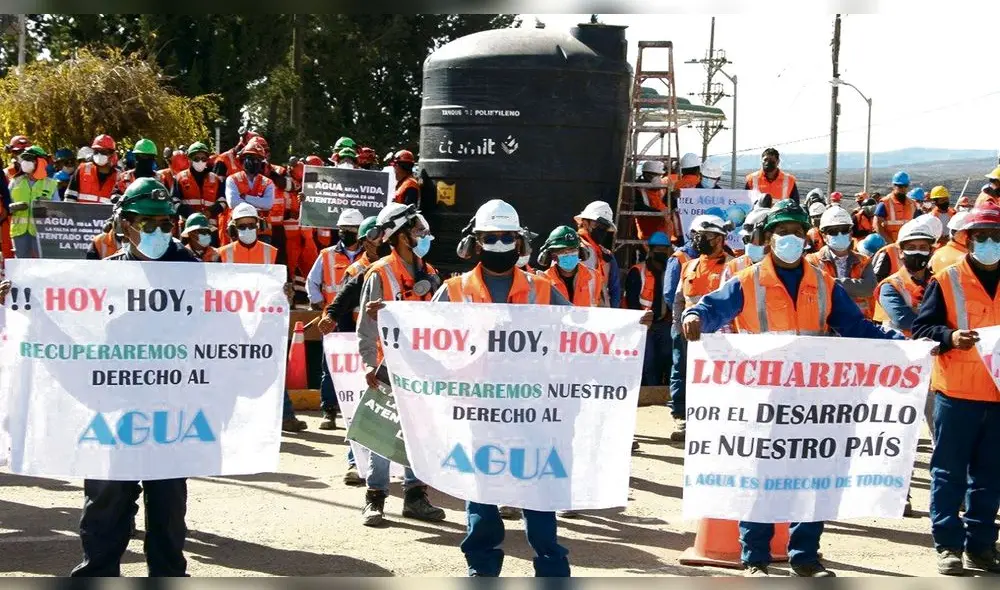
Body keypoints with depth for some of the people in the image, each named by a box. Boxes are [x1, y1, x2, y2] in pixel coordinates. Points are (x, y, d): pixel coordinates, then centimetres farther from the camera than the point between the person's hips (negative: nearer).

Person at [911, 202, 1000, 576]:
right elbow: (921, 328, -4)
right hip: (957, 392, -3)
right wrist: (949, 337, -21)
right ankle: (948, 544, 8)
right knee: (949, 472, 2)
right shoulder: (946, 281, -1)